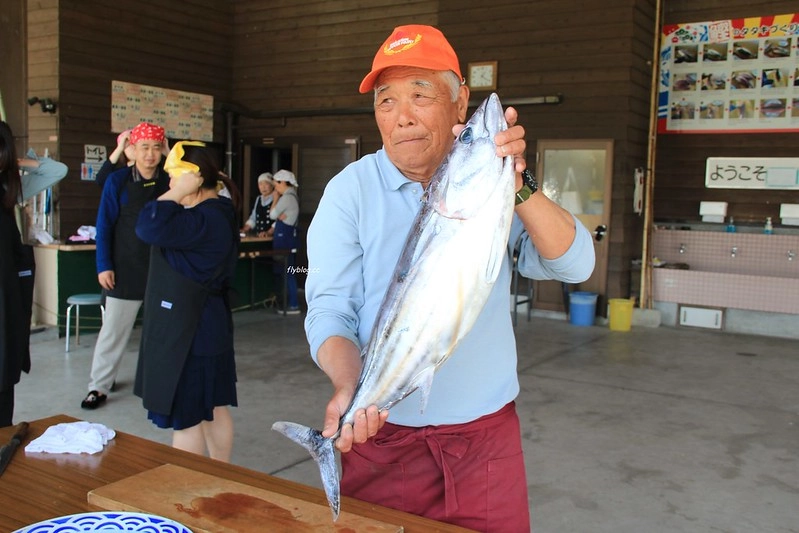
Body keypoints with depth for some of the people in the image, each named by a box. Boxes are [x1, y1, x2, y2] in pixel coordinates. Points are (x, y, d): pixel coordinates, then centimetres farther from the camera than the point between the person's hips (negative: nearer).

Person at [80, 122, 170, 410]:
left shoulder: (170, 182, 0)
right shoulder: (118, 181, -5)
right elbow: (104, 226, -3)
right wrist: (104, 266, -8)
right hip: (125, 270, -2)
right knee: (113, 329, 3)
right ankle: (99, 387, 15)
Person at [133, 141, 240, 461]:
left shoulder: (204, 219, -23)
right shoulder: (217, 212, 10)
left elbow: (149, 228, -32)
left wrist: (178, 193, -23)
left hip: (188, 330, -11)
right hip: (207, 326, 11)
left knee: (185, 416, 0)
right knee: (213, 407, 18)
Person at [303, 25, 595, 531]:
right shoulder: (351, 190, -6)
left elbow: (576, 264, -13)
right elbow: (329, 311, -11)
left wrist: (518, 185, -27)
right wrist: (349, 389, -29)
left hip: (487, 435, 2)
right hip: (383, 435, -1)